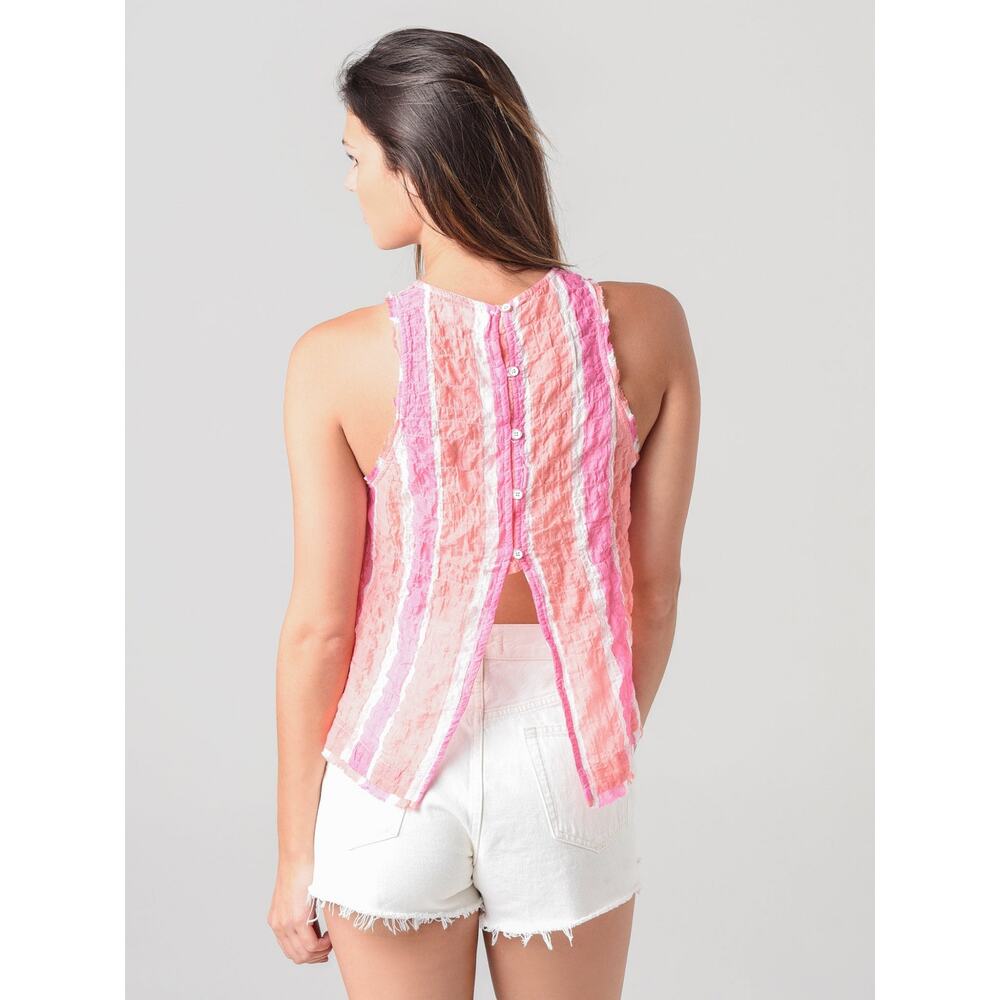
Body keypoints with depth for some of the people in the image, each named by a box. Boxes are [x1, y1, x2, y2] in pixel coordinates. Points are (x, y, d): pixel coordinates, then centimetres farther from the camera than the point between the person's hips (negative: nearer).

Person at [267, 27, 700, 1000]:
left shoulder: (337, 361, -16)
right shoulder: (646, 327, -10)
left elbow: (318, 627, -10)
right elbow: (654, 581, -3)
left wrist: (296, 852, 2)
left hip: (401, 752, -1)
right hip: (567, 758, 2)